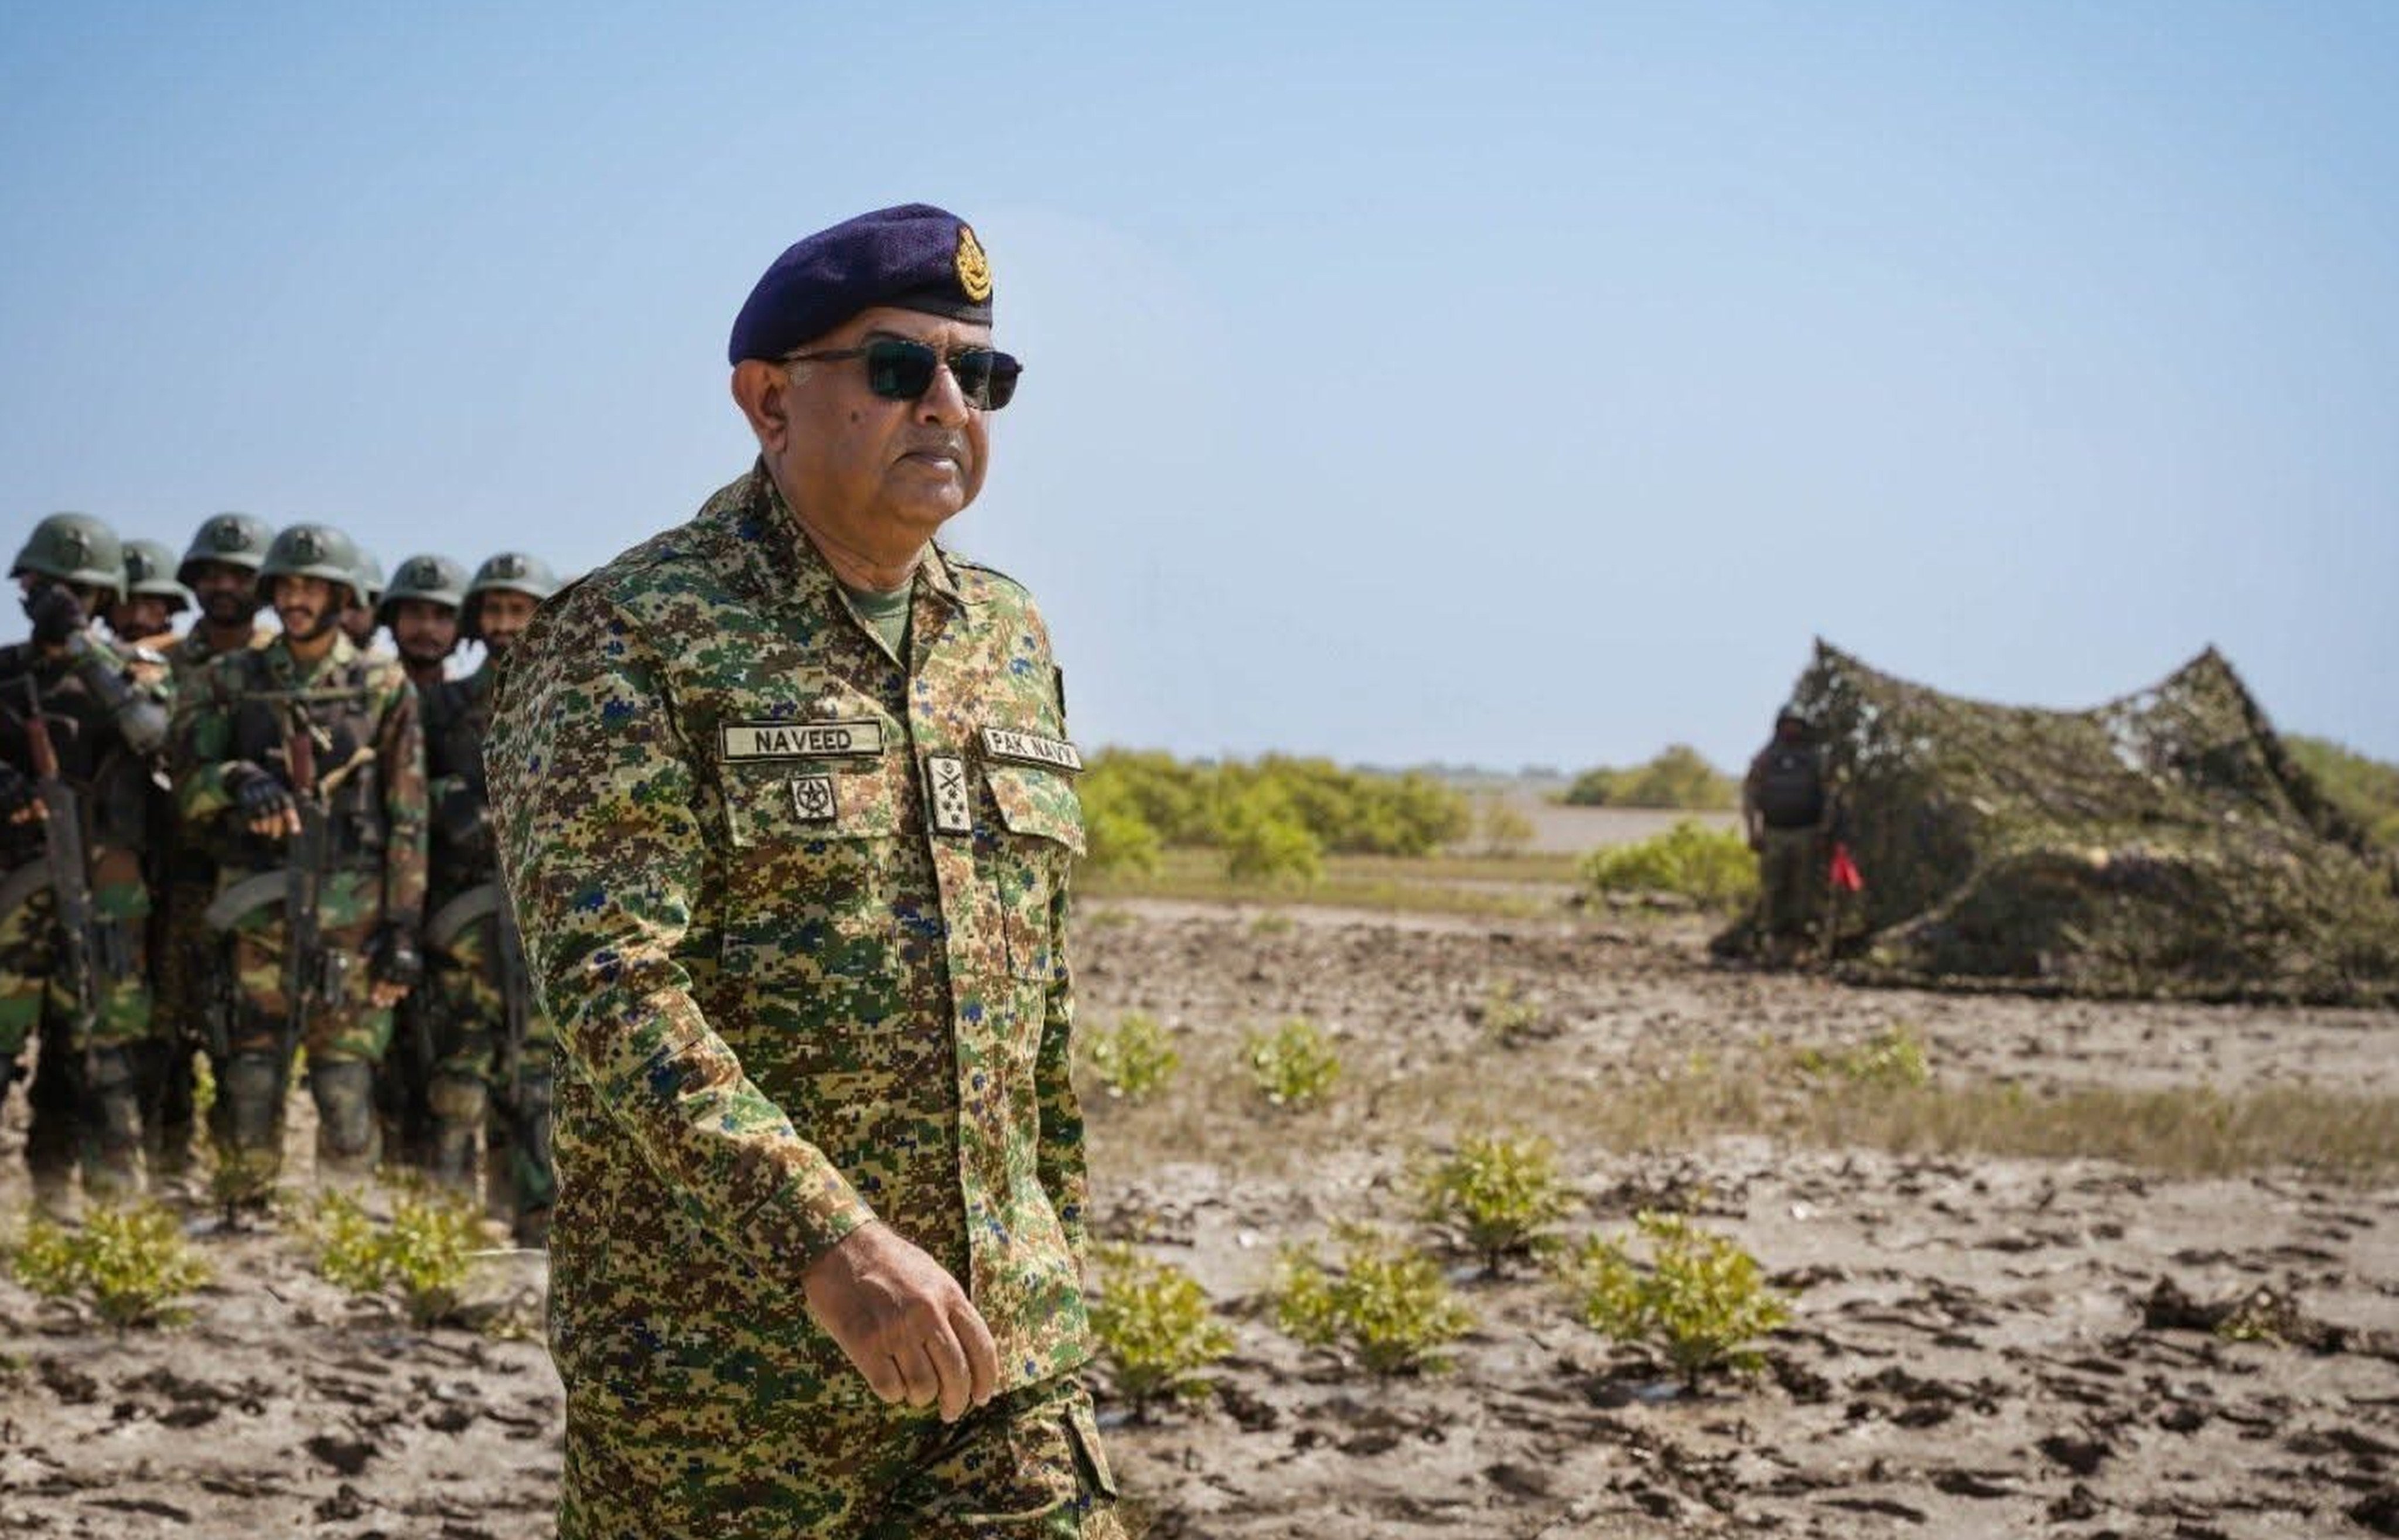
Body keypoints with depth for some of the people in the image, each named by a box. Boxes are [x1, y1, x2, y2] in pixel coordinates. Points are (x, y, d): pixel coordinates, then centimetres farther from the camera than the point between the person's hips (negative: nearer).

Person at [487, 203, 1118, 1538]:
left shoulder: (1011, 642, 12)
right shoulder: (627, 641, -8)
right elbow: (612, 987, -19)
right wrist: (826, 1239, -29)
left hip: (1004, 1351, 5)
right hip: (719, 1365, -5)